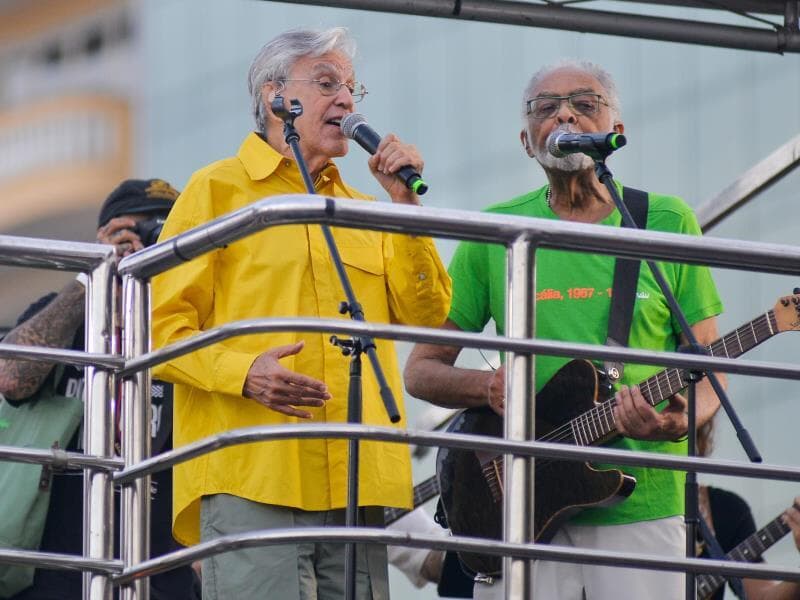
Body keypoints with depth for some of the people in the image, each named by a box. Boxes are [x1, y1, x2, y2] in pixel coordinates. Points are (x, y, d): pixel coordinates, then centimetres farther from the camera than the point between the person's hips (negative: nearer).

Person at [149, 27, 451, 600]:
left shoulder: (361, 209, 25)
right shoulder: (218, 191, 6)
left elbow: (426, 313, 13)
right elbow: (161, 325, -1)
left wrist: (405, 202, 6)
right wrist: (243, 372, -18)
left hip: (355, 486, 6)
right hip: (252, 478, -6)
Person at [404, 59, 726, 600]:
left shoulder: (668, 223, 6)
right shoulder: (494, 234, 7)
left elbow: (708, 371, 7)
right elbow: (421, 370, 11)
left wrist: (681, 420, -15)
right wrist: (488, 387, -10)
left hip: (642, 506, 0)